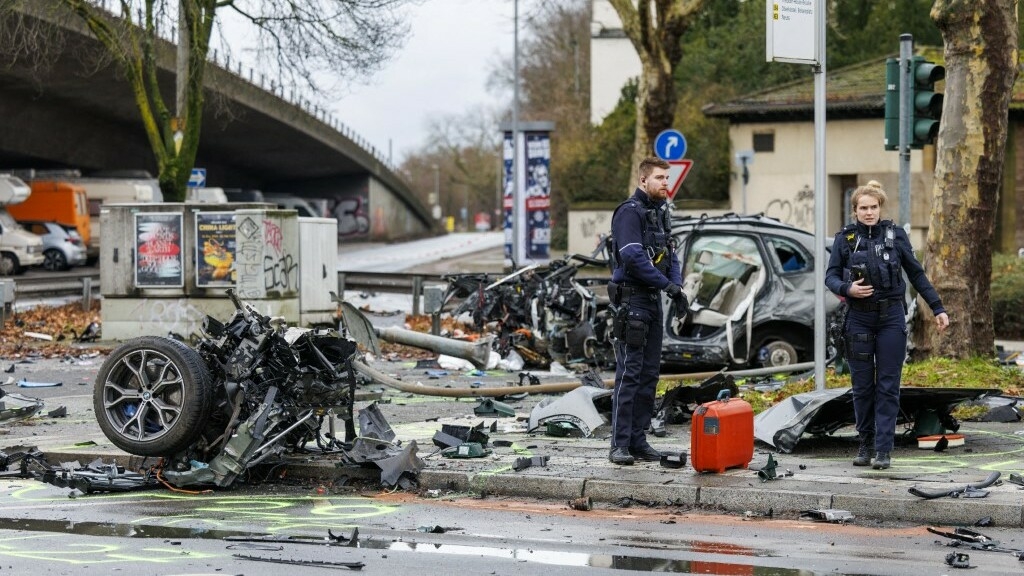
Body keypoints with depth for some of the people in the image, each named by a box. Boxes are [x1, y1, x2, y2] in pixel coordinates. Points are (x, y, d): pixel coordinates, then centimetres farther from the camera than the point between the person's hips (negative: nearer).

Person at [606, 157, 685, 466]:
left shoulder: (661, 212, 16)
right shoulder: (630, 212, -12)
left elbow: (670, 253, 17)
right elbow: (633, 256, -22)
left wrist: (678, 288, 0)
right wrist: (668, 284, -17)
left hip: (653, 300, 9)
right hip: (632, 298, -9)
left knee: (649, 373, 9)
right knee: (629, 372, -10)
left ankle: (638, 440, 14)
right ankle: (620, 444, -8)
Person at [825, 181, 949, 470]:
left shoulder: (895, 234, 1)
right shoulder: (845, 238, 1)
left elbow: (916, 274, 7)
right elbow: (830, 276, 3)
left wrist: (938, 308, 6)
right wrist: (847, 288, -18)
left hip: (891, 318, -1)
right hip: (858, 319, 1)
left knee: (888, 386, -2)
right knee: (862, 386, 6)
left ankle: (884, 449, -2)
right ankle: (866, 445, 19)